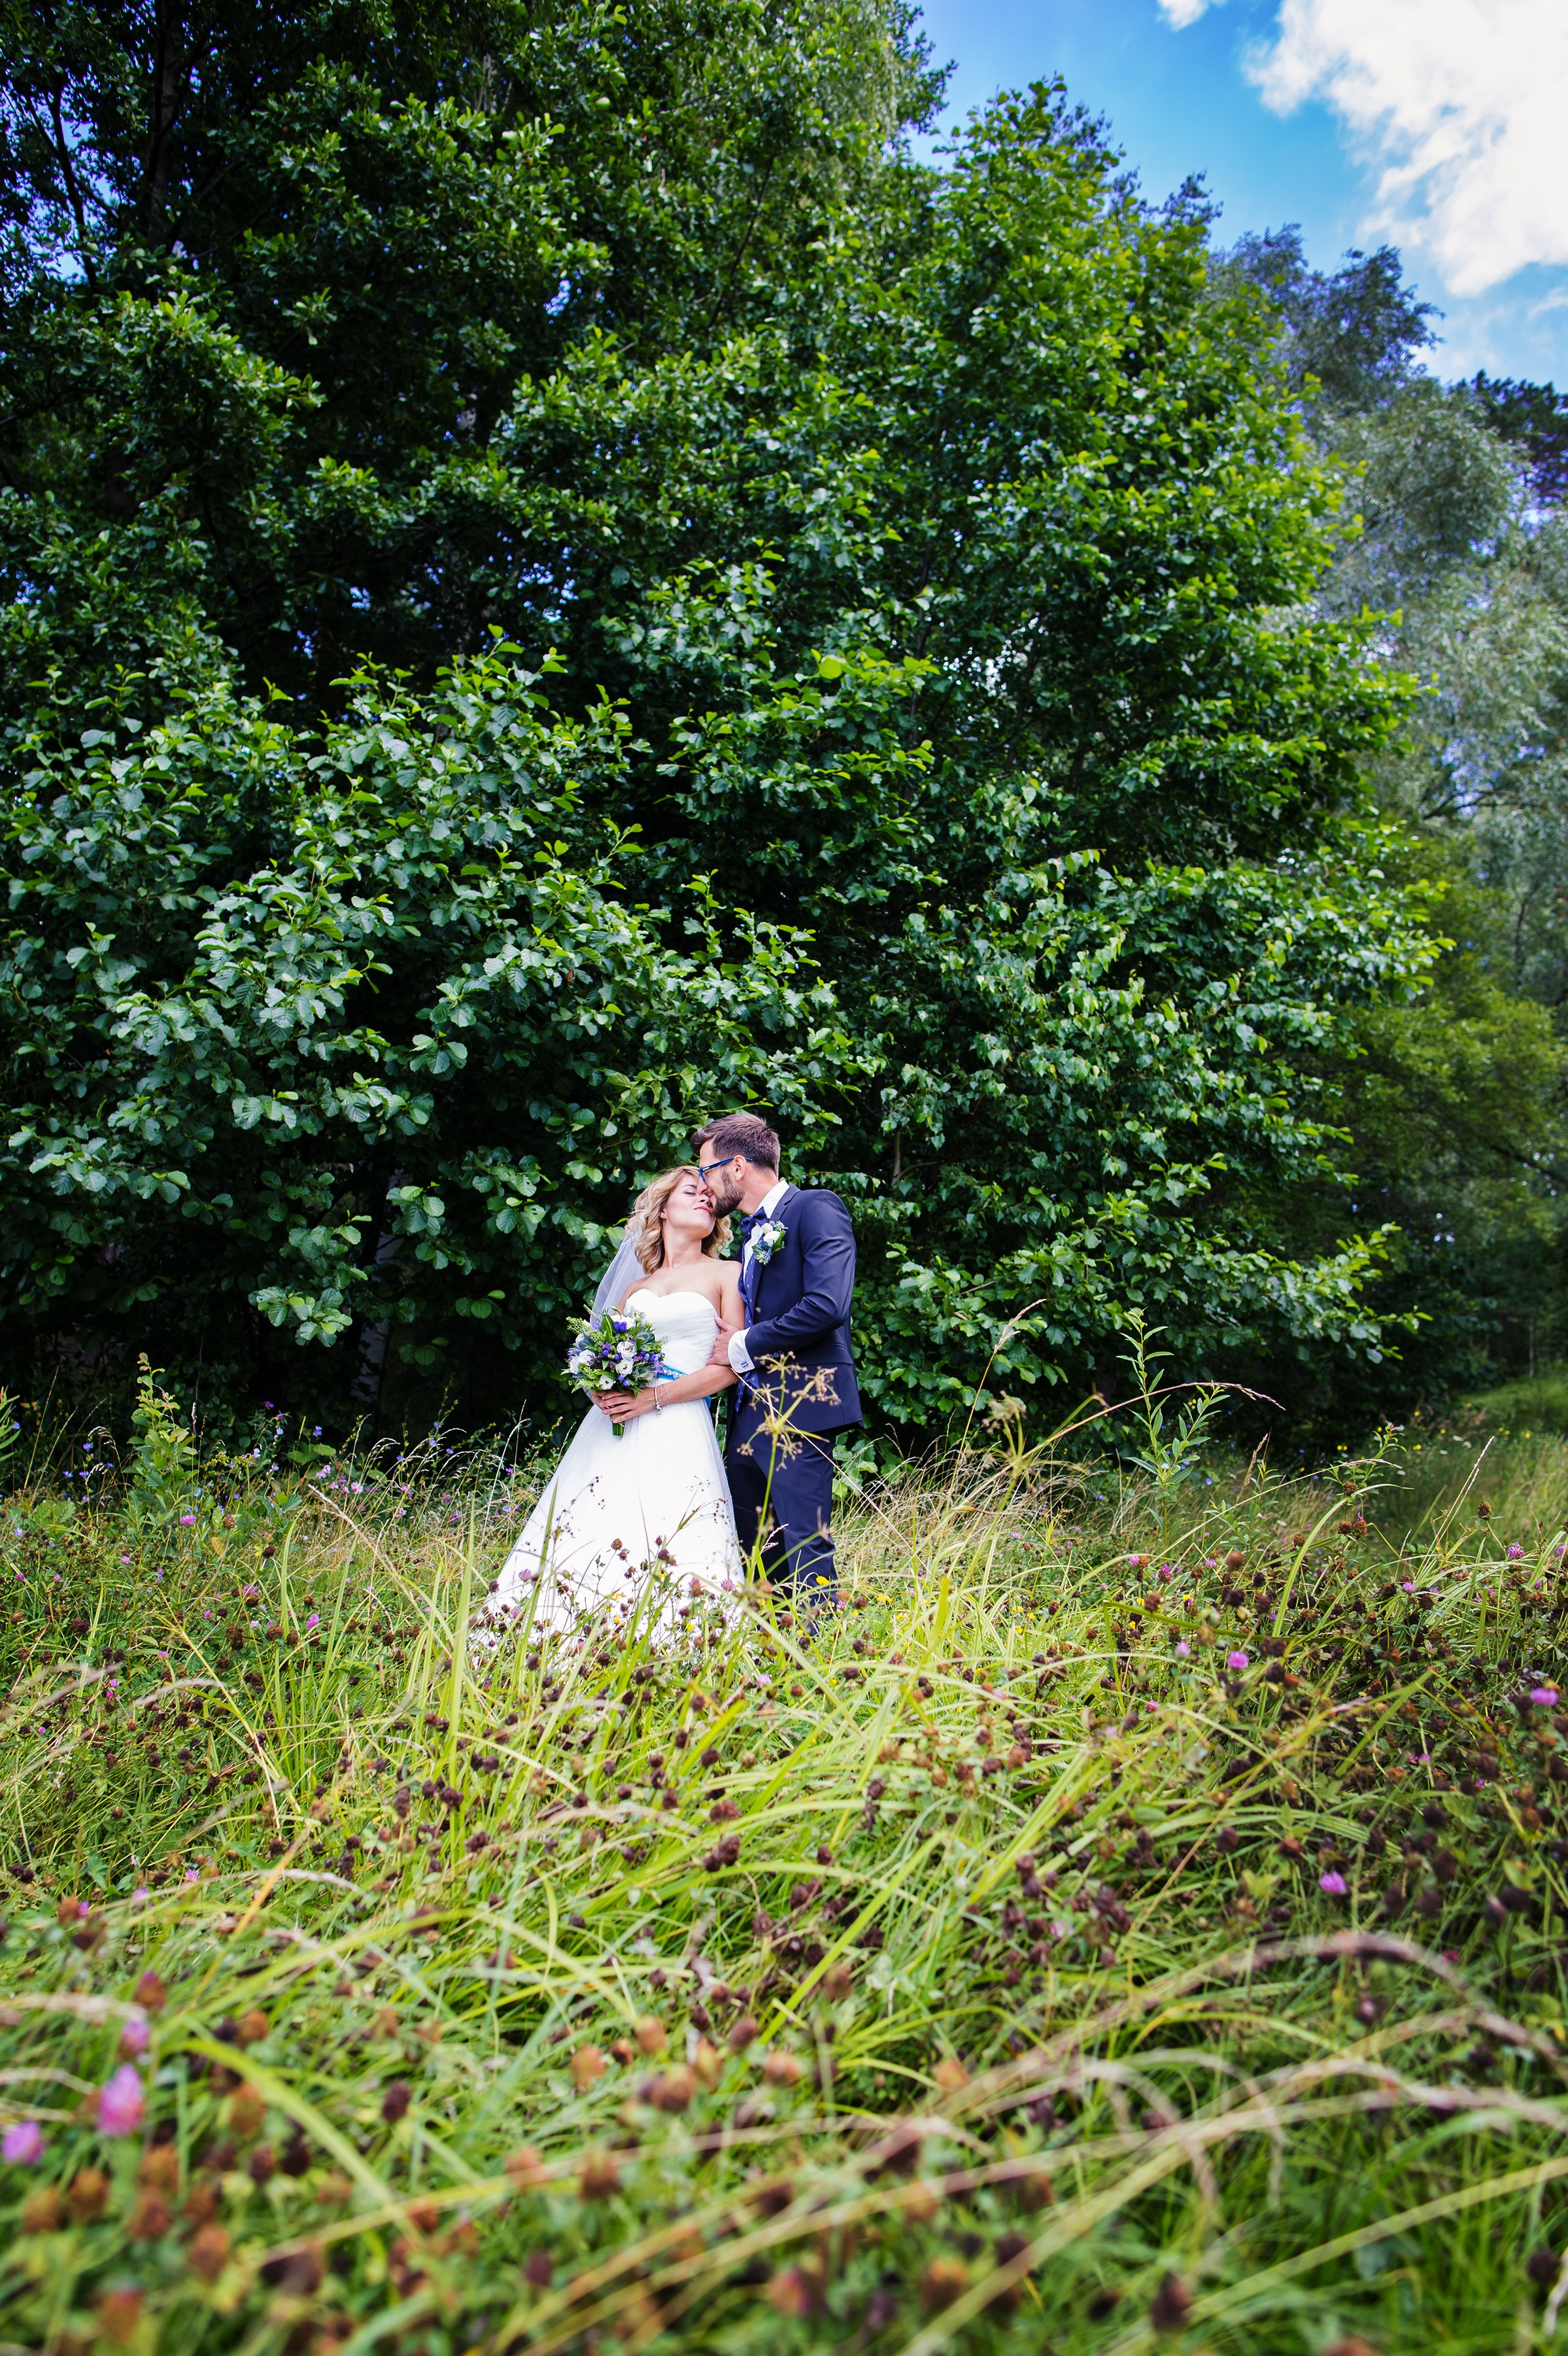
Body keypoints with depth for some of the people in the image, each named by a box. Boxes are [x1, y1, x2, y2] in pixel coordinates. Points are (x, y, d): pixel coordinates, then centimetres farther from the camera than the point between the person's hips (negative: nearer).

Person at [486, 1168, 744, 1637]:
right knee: (582, 1536, -7)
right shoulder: (637, 1287, 23)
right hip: (613, 1426, 4)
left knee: (665, 1550, -17)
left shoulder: (726, 1274, 11)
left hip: (677, 1430, -4)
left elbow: (729, 1367, 0)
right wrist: (602, 1387, -3)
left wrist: (656, 1396, -10)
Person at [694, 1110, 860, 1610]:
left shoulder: (814, 1208, -5)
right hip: (749, 1415, 9)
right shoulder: (752, 1234, 21)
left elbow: (828, 1305, -19)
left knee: (805, 1549, -9)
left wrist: (744, 1347, -12)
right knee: (754, 1555, 11)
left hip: (798, 1406, -9)